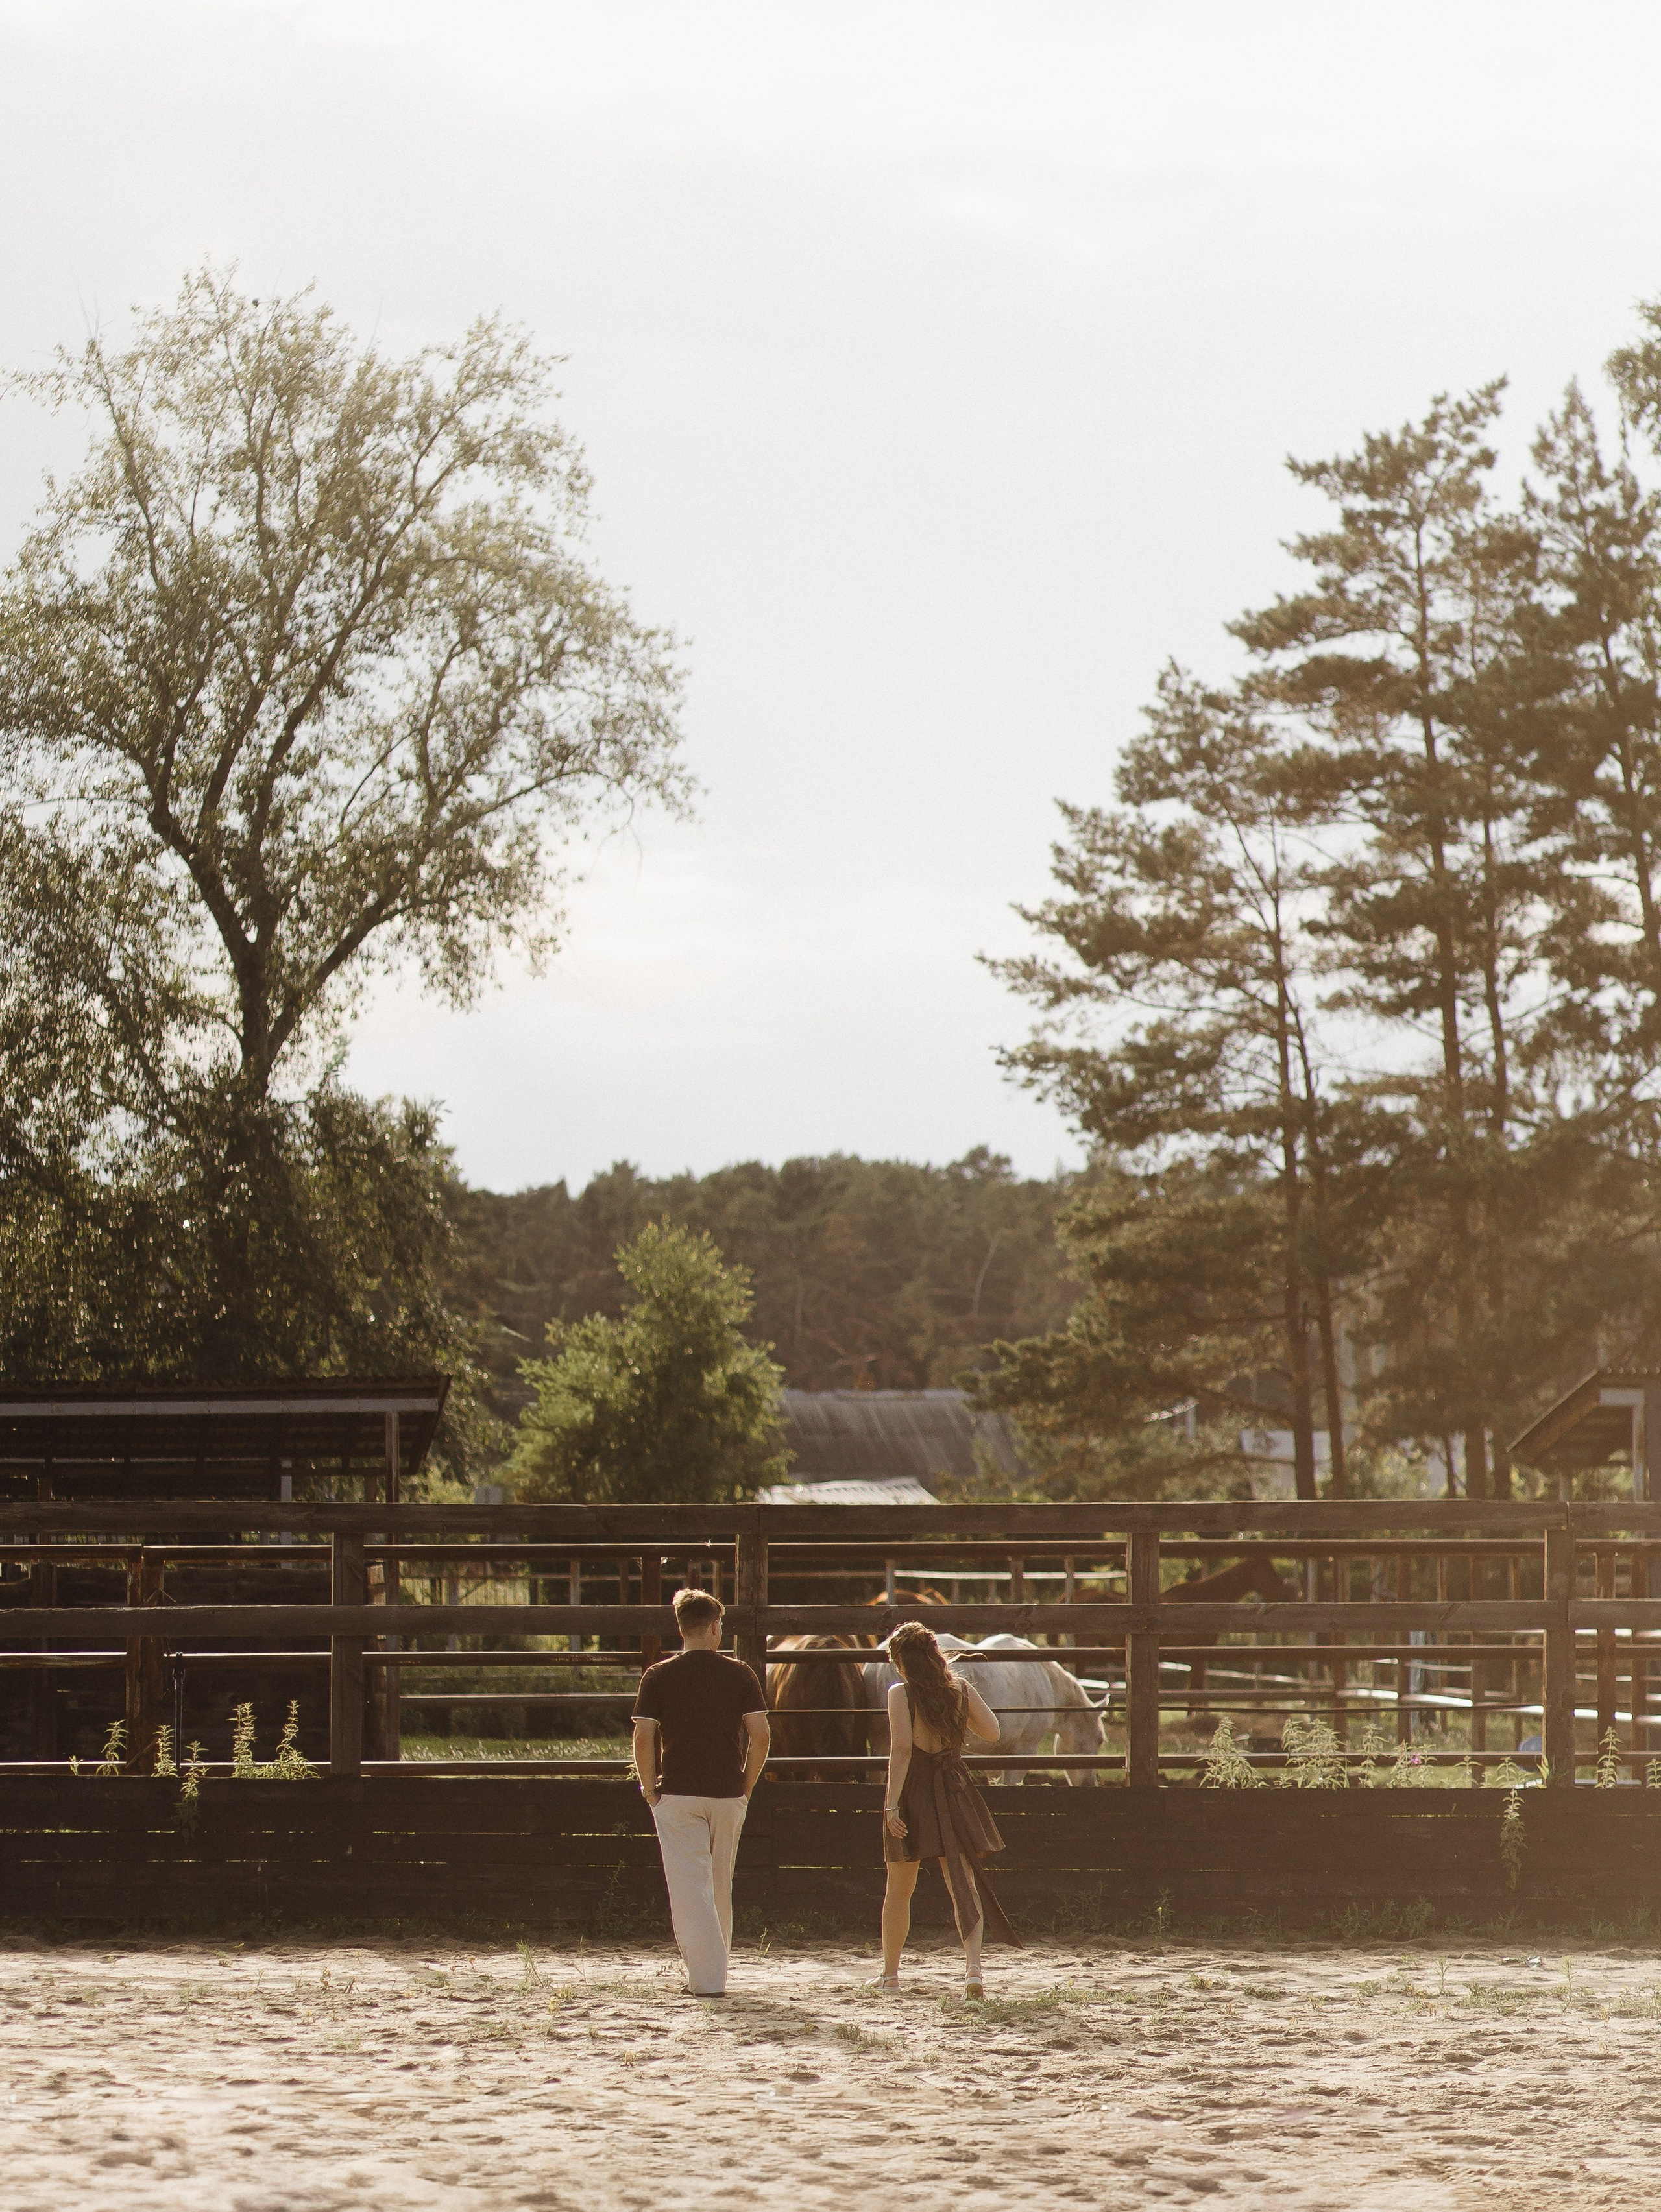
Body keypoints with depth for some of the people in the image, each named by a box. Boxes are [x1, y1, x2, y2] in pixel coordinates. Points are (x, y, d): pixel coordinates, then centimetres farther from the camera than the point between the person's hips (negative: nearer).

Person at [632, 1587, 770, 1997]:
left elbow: (643, 1737, -10)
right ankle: (713, 1970, 27)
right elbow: (760, 1734, -5)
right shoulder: (738, 1673, 0)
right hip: (728, 1794, 2)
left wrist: (650, 1788, 0)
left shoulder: (658, 1676, -3)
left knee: (690, 1889, -2)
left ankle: (706, 1978, -9)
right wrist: (747, 1786, 6)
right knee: (720, 1889, 17)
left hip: (677, 1794, -2)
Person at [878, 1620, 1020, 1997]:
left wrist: (891, 1804, -21)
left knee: (898, 1891, 13)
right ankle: (974, 1967, -21)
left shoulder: (901, 1694, -9)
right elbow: (991, 1733, 10)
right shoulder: (961, 1688, 3)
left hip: (913, 1789, -3)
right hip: (955, 1790, 3)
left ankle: (890, 1974, 22)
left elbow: (901, 1748, -18)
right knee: (963, 1884, -2)